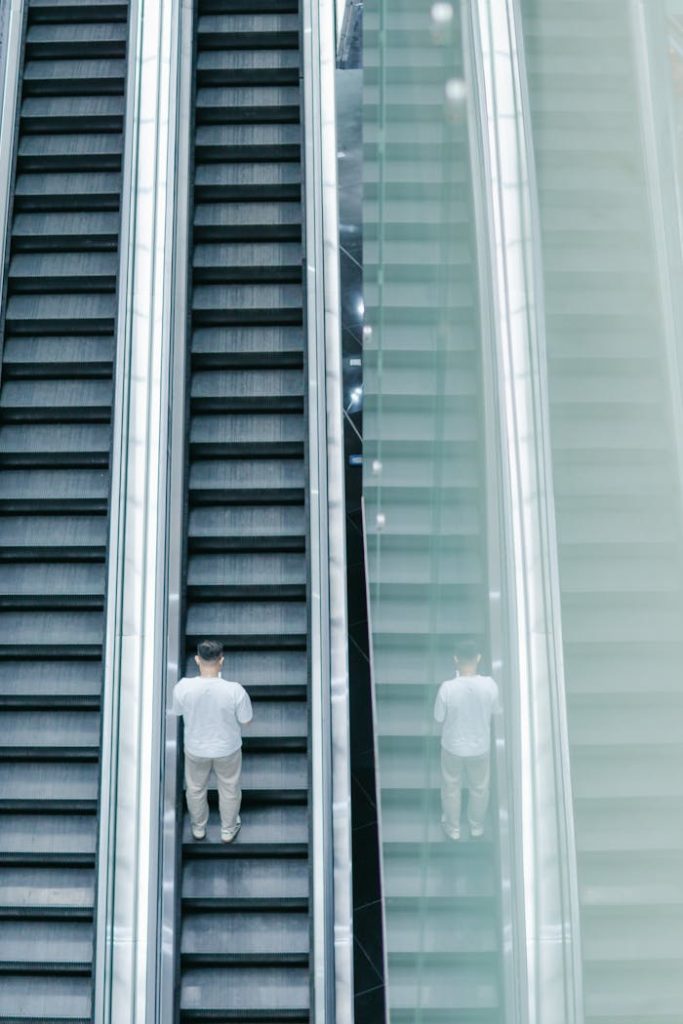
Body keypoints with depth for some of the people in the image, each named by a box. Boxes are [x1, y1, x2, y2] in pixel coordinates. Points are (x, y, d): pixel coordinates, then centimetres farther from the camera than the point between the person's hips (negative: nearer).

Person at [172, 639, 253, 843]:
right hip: (227, 749, -1)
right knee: (229, 789, 26)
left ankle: (198, 827, 52)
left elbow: (177, 712, -6)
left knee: (196, 789, 29)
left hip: (196, 749, 1)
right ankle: (228, 830, 47)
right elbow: (246, 720, -14)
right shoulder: (234, 690, -31)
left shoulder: (183, 687, -27)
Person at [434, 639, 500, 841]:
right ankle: (477, 827, 47)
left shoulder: (447, 688, -28)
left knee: (451, 788, 25)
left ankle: (453, 828, 44)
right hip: (480, 746, 1)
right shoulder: (489, 685, -24)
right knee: (480, 788, 27)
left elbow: (439, 718, -13)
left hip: (453, 746, -1)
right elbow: (493, 710, -3)